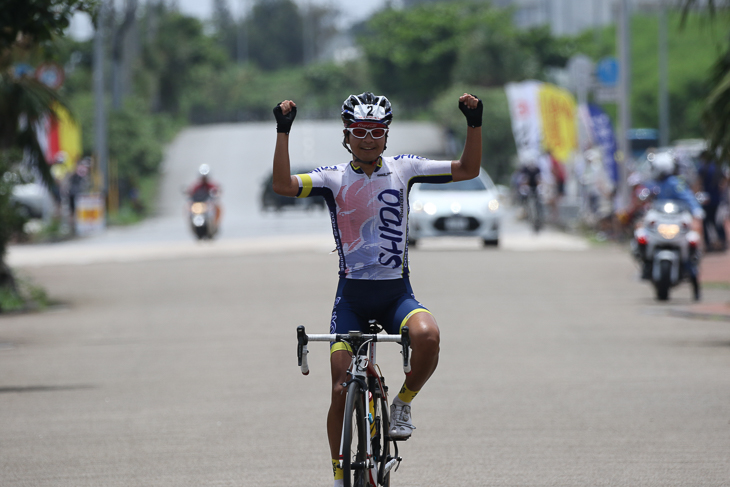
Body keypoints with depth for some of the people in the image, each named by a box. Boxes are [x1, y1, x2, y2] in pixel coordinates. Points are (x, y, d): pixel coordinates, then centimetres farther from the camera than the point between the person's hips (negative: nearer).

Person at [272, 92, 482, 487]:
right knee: (341, 388, -7)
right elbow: (283, 184, -17)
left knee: (427, 335, -32)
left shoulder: (403, 169, 3)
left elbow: (467, 170, 2)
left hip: (397, 294, 0)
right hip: (352, 295, 0)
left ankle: (403, 403, -5)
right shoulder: (334, 178, -1)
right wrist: (283, 132, -27)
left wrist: (474, 123, -12)